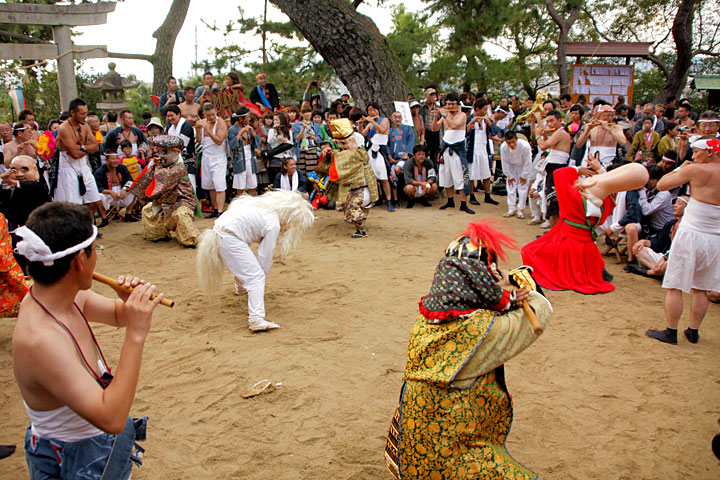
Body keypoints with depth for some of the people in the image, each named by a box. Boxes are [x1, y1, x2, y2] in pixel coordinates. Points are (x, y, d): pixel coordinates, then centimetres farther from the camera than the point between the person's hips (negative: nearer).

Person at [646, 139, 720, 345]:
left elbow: (661, 184, -5)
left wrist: (680, 168, 10)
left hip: (691, 235, -6)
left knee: (674, 286, 3)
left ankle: (670, 332, 7)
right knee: (700, 289, 15)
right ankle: (693, 331, 22)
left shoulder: (695, 170, -11)